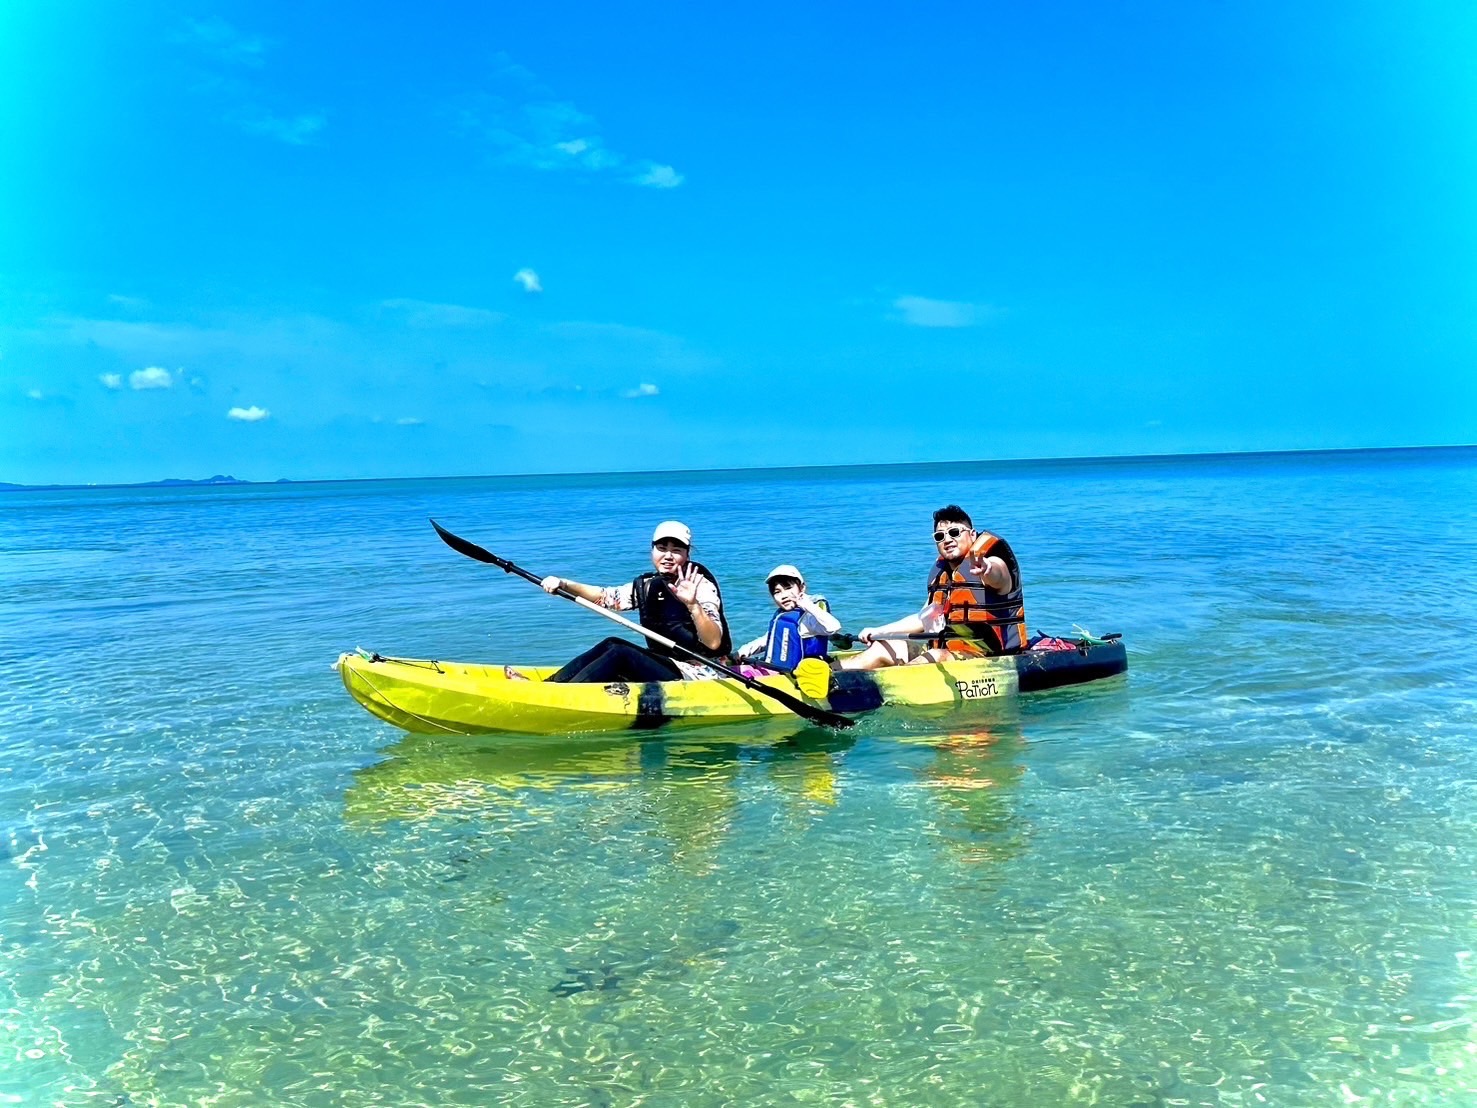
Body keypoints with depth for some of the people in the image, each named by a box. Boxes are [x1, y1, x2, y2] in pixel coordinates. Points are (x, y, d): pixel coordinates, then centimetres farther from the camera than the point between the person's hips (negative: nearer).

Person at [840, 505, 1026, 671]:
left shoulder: (992, 564, -10)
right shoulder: (940, 572, 13)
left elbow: (996, 576, -37)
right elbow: (925, 619, 24)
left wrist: (986, 570, -62)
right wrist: (878, 631, 17)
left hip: (988, 657, -9)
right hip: (944, 649, 9)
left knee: (935, 657, -33)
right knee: (882, 648, 4)